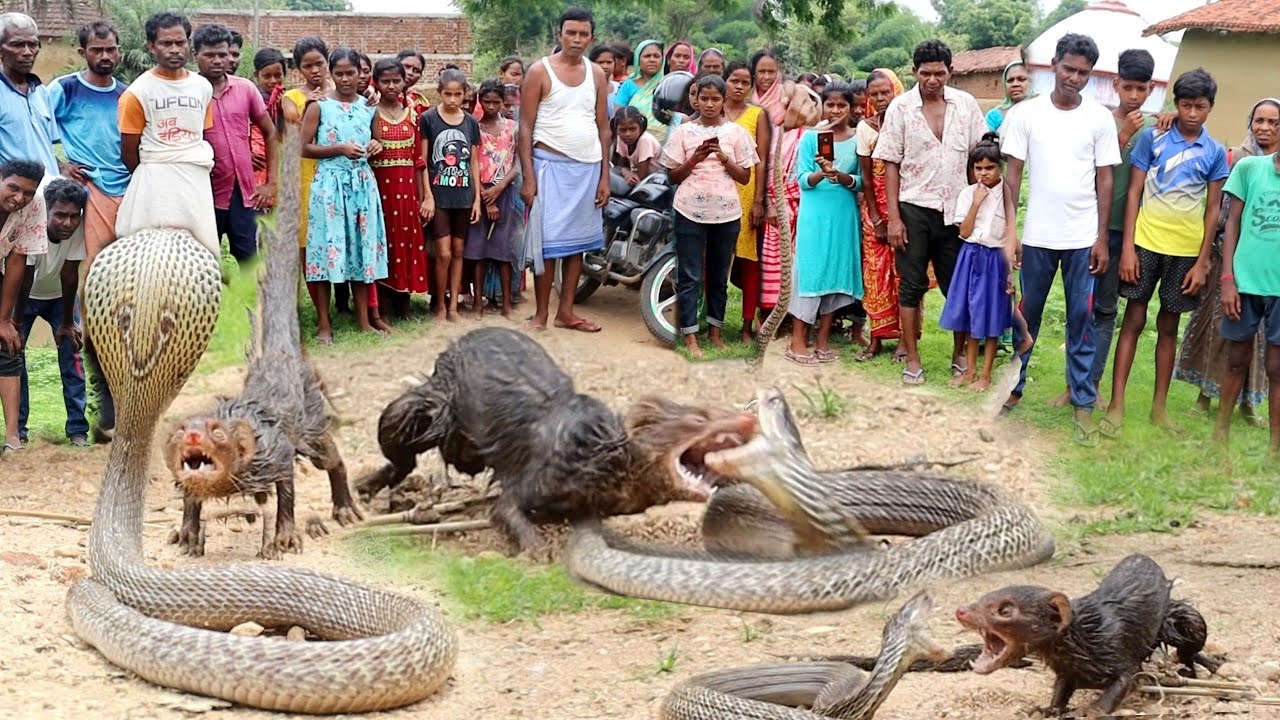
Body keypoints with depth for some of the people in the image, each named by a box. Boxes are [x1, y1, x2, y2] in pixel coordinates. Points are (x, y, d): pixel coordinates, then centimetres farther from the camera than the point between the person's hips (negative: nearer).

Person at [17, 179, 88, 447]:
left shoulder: (79, 232, -30)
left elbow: (70, 275, -22)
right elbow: (25, 279, -29)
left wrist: (67, 322, -15)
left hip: (59, 295, 1)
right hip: (26, 295, -1)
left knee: (71, 352, -8)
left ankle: (78, 428, -4)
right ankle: (18, 429, -2)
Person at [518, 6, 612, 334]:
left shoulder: (597, 75, 9)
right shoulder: (540, 71, -4)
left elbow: (603, 128, 12)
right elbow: (526, 128, -5)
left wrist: (605, 175, 7)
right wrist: (527, 177, -11)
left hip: (589, 168, 5)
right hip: (551, 165, -4)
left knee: (578, 242, 8)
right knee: (548, 243, -3)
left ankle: (566, 311, 16)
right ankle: (541, 313, 5)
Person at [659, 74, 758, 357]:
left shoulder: (736, 132, 5)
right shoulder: (683, 131, 3)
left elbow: (745, 177, 5)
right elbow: (673, 176, 5)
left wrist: (724, 158, -10)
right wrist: (695, 159, -11)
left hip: (726, 213, 1)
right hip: (691, 212, -1)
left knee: (719, 275, 11)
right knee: (690, 277, -1)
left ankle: (715, 331, 22)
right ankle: (690, 337, 2)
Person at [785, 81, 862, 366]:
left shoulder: (858, 140, 5)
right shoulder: (811, 137, 1)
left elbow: (862, 182, 3)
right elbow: (803, 180, -3)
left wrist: (842, 177, -17)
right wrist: (821, 174, -22)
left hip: (845, 215, 2)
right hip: (814, 214, -2)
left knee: (836, 272, 5)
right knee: (809, 270, -3)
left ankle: (823, 340, 13)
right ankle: (798, 340, 1)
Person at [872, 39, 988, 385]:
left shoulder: (966, 104, 1)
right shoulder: (900, 107, -4)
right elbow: (891, 165, -2)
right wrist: (893, 217, -7)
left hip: (955, 208, 2)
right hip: (914, 209, -2)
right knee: (912, 285, 4)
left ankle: (960, 353, 24)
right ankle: (912, 359, 12)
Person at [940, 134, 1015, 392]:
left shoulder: (1006, 194, -5)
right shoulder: (967, 194, 2)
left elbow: (1010, 233, -4)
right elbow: (964, 232, -4)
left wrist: (1009, 265, -9)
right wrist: (976, 202, -11)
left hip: (995, 258, -3)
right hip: (970, 257, 3)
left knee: (991, 317, 3)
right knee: (969, 316, 9)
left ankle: (986, 375, 11)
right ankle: (969, 370, 21)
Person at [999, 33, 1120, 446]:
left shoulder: (1100, 118, 1)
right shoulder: (1027, 114, 0)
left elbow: (1104, 180, 4)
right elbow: (1012, 175, 2)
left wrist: (1102, 238, 0)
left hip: (1083, 238, 0)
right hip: (1037, 236, 0)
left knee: (1081, 319, 4)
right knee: (1027, 314, 11)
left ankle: (1083, 403, 9)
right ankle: (1013, 388, 23)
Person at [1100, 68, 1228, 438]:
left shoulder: (1215, 152, 1)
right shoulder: (1152, 138, -3)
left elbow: (1213, 209, 4)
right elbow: (1133, 192, -2)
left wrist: (1203, 261, -2)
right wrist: (1127, 247, -8)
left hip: (1187, 251, 2)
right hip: (1145, 242, -1)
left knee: (1169, 325, 11)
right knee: (1134, 320, 1)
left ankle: (1160, 406, 19)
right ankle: (1116, 405, 5)